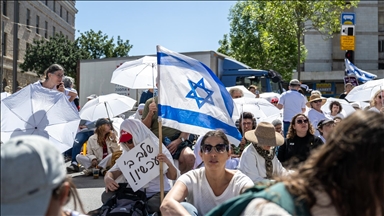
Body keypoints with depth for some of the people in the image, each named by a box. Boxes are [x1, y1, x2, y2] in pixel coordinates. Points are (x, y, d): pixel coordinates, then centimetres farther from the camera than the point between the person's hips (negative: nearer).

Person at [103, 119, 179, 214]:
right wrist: (107, 178, -20)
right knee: (107, 195, -19)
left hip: (158, 193, -4)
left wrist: (168, 163, -31)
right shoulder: (127, 154, 7)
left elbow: (174, 177, -8)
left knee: (155, 204, -39)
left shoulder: (158, 149, -7)